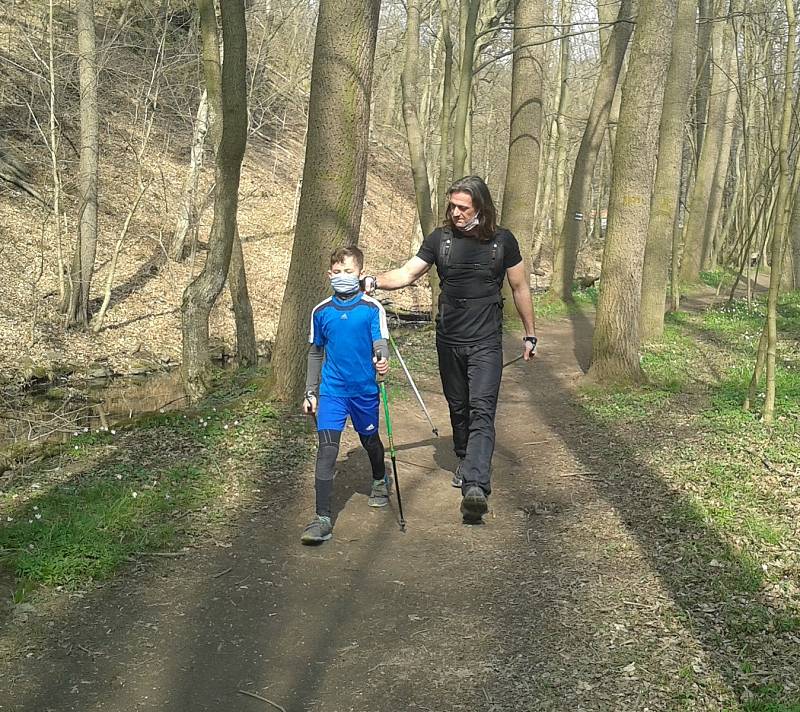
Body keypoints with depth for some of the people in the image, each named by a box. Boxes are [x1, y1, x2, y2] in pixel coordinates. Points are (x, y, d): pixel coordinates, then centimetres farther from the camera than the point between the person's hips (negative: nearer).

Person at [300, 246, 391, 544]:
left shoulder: (372, 308, -6)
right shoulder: (321, 311, 3)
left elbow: (380, 342, -13)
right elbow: (315, 353, 12)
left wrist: (382, 362, -37)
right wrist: (310, 392, 11)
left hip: (365, 388, -1)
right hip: (332, 389, 1)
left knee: (370, 440, 20)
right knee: (327, 449, -11)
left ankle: (380, 481, 52)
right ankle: (322, 519, -12)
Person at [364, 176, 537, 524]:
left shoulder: (502, 241, -2)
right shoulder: (440, 238, 1)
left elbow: (520, 288, 7)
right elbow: (407, 273, -2)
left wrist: (530, 334, 10)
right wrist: (375, 281, -21)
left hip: (486, 342, -3)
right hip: (449, 341, 3)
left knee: (481, 411, -14)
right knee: (458, 407, 15)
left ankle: (475, 487, -25)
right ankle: (465, 462, 37)